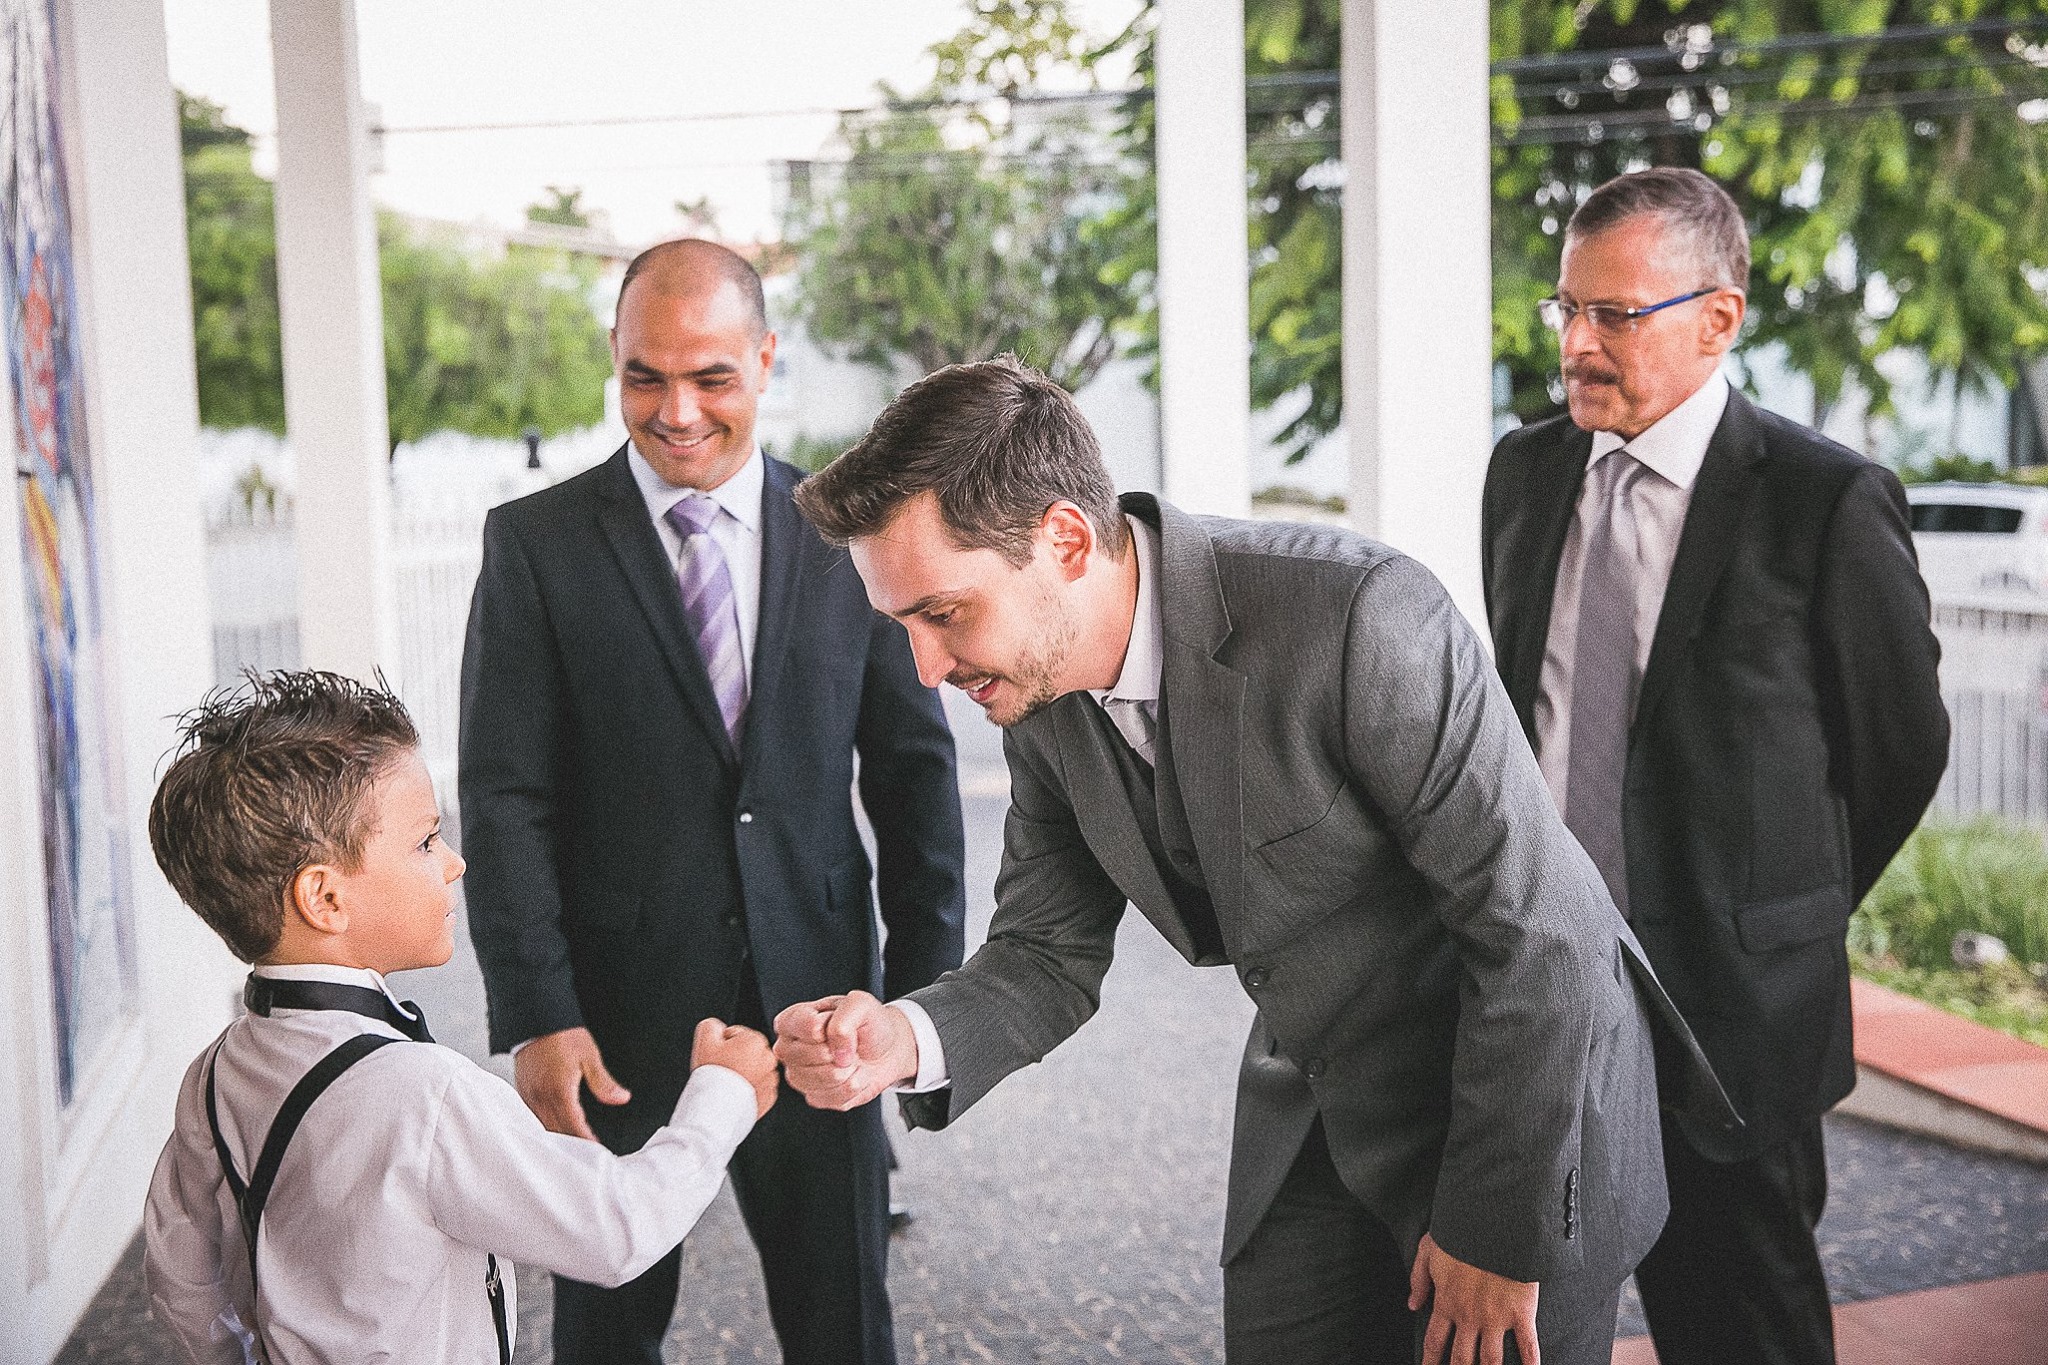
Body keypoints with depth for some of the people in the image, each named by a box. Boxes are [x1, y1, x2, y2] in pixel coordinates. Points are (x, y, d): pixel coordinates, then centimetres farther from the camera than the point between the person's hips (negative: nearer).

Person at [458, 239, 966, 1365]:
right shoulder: (536, 544, -3)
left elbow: (913, 769, 5)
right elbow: (504, 800, -6)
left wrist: (925, 984, 0)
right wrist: (535, 1018, -14)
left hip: (812, 1000, 1)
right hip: (615, 1020, -1)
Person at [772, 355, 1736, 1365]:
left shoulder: (1356, 613, -32)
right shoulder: (1042, 694, -9)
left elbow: (1538, 927, -26)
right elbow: (1050, 953, -1)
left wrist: (1498, 1229, -19)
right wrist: (908, 1042, -23)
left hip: (1525, 1097, -6)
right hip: (1312, 1116, 6)